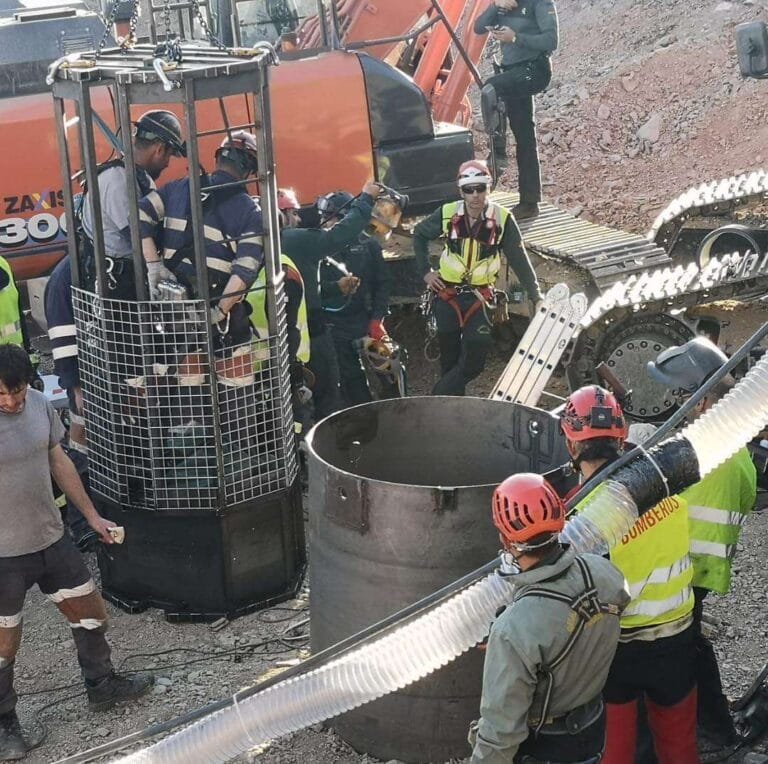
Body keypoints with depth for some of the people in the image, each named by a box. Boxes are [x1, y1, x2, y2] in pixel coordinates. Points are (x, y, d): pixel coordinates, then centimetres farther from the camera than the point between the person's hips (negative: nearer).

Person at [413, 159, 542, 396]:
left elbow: (519, 259, -5)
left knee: (475, 359, -11)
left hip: (480, 297, -1)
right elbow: (419, 235, 12)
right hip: (447, 294, 1)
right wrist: (425, 272, 6)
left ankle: (440, 397, 4)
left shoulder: (502, 219, -10)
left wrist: (535, 295, -8)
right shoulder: (448, 214, -6)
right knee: (449, 357, 8)